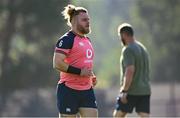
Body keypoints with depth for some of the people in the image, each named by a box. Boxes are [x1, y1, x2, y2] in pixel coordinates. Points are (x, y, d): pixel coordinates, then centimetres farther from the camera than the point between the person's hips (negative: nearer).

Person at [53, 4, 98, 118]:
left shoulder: (87, 40, 17)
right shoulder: (67, 39, -10)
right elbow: (57, 63, -21)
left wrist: (91, 76, 12)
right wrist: (80, 72, -22)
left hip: (87, 91, 7)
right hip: (69, 91, -7)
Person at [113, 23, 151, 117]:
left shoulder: (128, 49, -11)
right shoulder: (142, 48, 17)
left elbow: (130, 71, -22)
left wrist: (124, 91, -20)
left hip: (131, 91, -8)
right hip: (145, 91, 8)